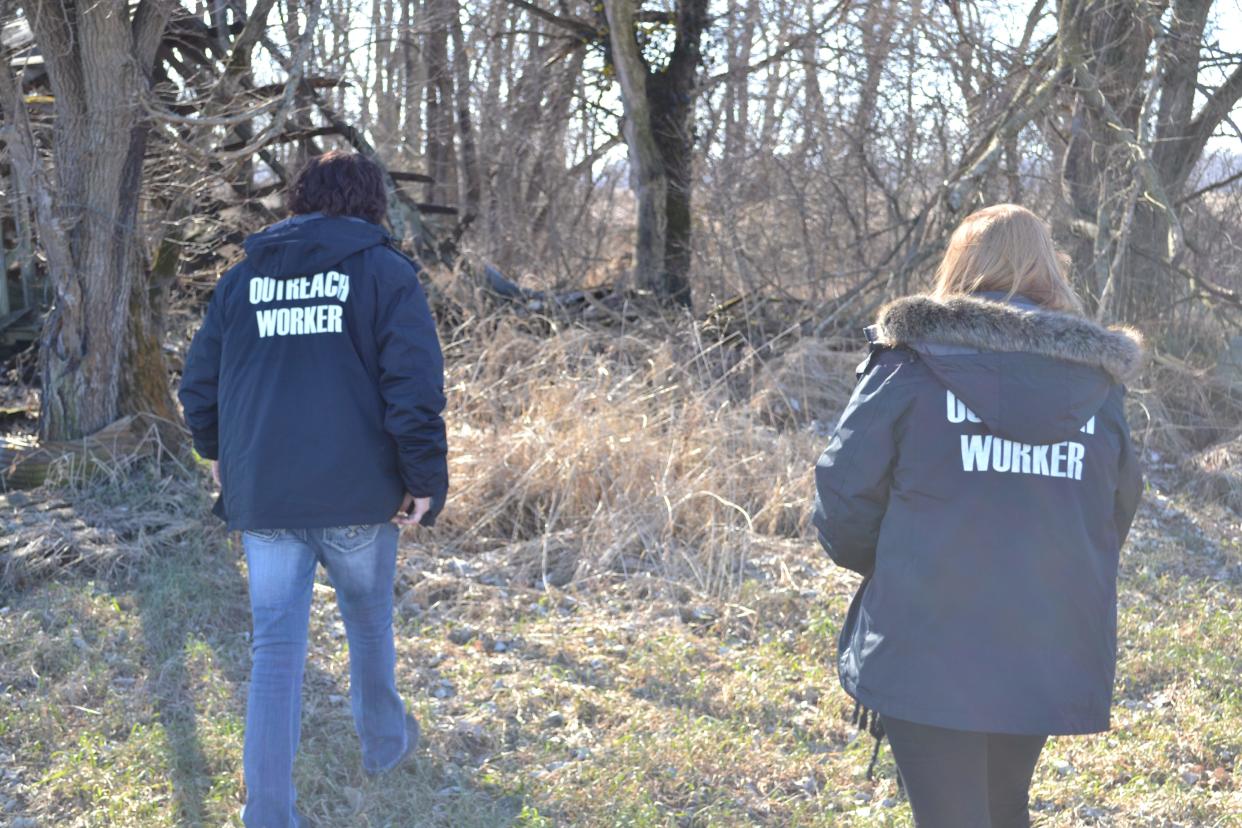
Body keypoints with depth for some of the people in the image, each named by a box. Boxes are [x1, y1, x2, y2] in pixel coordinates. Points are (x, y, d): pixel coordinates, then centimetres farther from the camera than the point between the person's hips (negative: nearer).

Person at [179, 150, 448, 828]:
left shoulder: (243, 277, 9)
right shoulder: (385, 271, -3)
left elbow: (198, 384, 13)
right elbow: (415, 387, -13)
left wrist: (218, 452, 30)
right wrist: (425, 481, -6)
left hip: (261, 496, 2)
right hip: (357, 495, -2)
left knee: (275, 650, 5)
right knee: (369, 621, 21)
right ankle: (384, 741, 41)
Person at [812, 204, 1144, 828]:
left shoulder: (911, 362, -7)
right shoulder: (1098, 383, 4)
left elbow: (844, 492, -7)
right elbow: (1118, 511, 9)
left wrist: (882, 563, 13)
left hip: (929, 654, -4)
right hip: (1052, 657, 4)